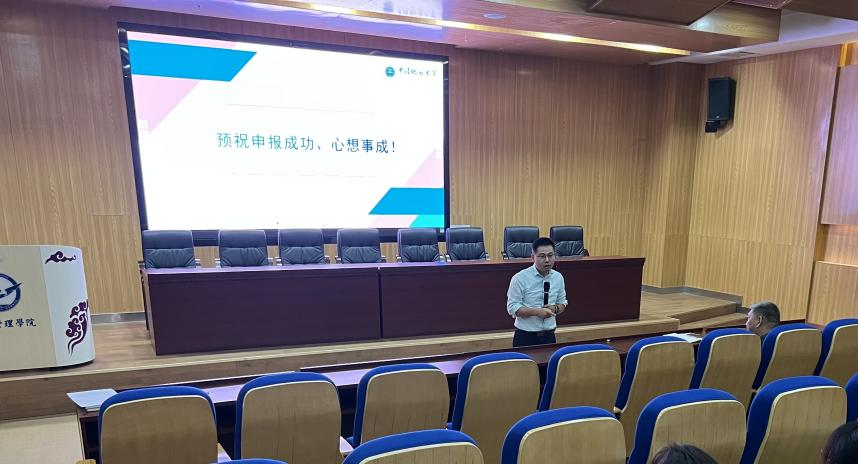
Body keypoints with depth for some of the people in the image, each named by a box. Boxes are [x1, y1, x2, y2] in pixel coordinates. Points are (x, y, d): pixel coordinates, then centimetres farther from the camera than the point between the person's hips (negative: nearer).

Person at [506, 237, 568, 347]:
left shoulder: (558, 277, 2)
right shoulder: (520, 278, -13)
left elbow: (562, 303, 13)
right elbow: (512, 307, -13)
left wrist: (555, 309, -10)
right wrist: (536, 312, -23)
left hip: (549, 336, 4)